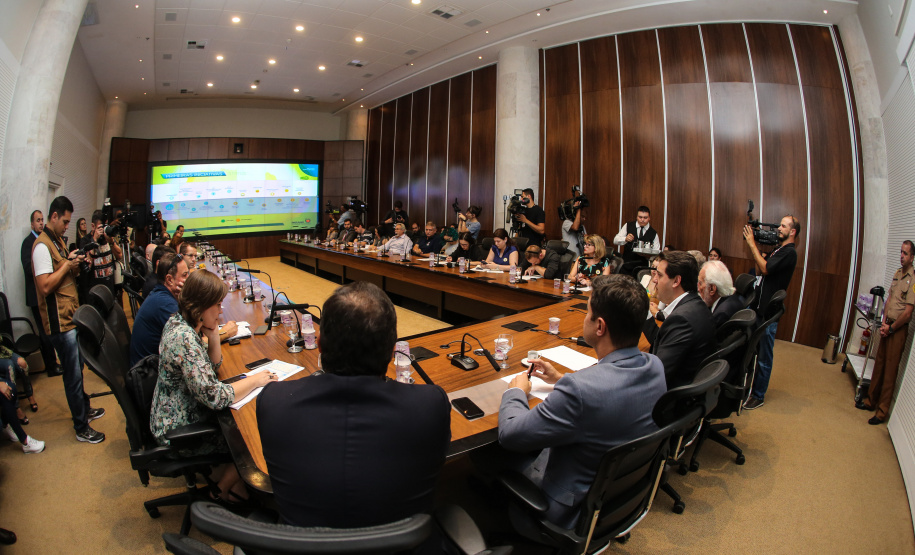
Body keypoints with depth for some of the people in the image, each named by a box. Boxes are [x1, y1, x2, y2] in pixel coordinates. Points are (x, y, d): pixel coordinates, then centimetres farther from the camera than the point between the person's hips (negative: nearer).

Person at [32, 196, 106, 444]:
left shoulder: (59, 241, 13)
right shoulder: (42, 246, -17)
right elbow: (45, 286, -24)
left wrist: (75, 265, 2)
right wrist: (67, 264, -18)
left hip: (71, 316, 9)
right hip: (59, 321, -9)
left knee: (77, 368, 21)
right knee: (73, 374, -2)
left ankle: (84, 408, 37)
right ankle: (81, 428, 8)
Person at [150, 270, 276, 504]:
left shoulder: (179, 322, -1)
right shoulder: (184, 338, -32)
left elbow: (212, 366, 9)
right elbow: (214, 397, -34)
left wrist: (213, 336, -9)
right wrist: (255, 380, -21)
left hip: (181, 416, 9)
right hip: (180, 432, -9)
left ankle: (236, 484, 21)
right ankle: (224, 489, 21)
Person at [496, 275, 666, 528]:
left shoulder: (579, 388, -39)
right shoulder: (655, 366, -13)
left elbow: (510, 434, -27)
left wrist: (516, 390, -8)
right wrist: (561, 380, 12)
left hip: (570, 510, -7)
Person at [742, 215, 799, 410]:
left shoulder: (789, 252, -12)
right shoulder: (777, 250, 17)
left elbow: (765, 269, -23)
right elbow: (760, 271, 14)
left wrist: (752, 243, -17)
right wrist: (754, 247, 6)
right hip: (758, 308, 9)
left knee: (764, 357, 1)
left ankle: (758, 396, 12)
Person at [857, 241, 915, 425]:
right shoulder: (897, 274, 9)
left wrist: (891, 328, -8)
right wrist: (884, 321, 3)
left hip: (899, 329, -7)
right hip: (888, 326, 7)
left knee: (890, 370, -1)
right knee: (879, 365, 15)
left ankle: (882, 412, 6)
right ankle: (871, 401, 27)